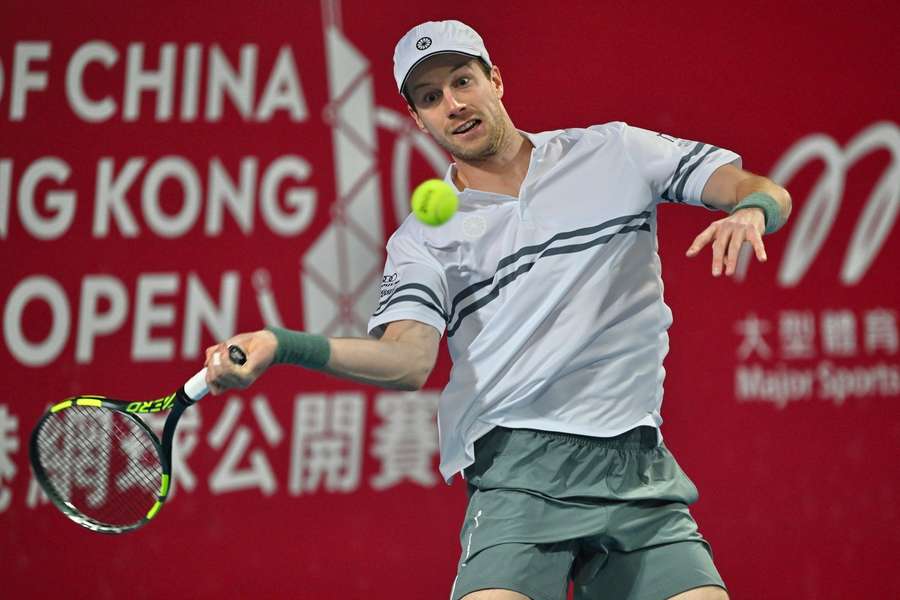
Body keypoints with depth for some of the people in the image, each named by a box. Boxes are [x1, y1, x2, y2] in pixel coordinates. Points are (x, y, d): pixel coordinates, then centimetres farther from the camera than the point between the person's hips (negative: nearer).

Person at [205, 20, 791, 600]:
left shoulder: (612, 152, 11)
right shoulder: (424, 238, 8)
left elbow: (769, 193, 9)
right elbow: (408, 361, -8)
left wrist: (751, 210, -16)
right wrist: (280, 345, -23)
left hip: (638, 469, 2)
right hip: (520, 471, -2)